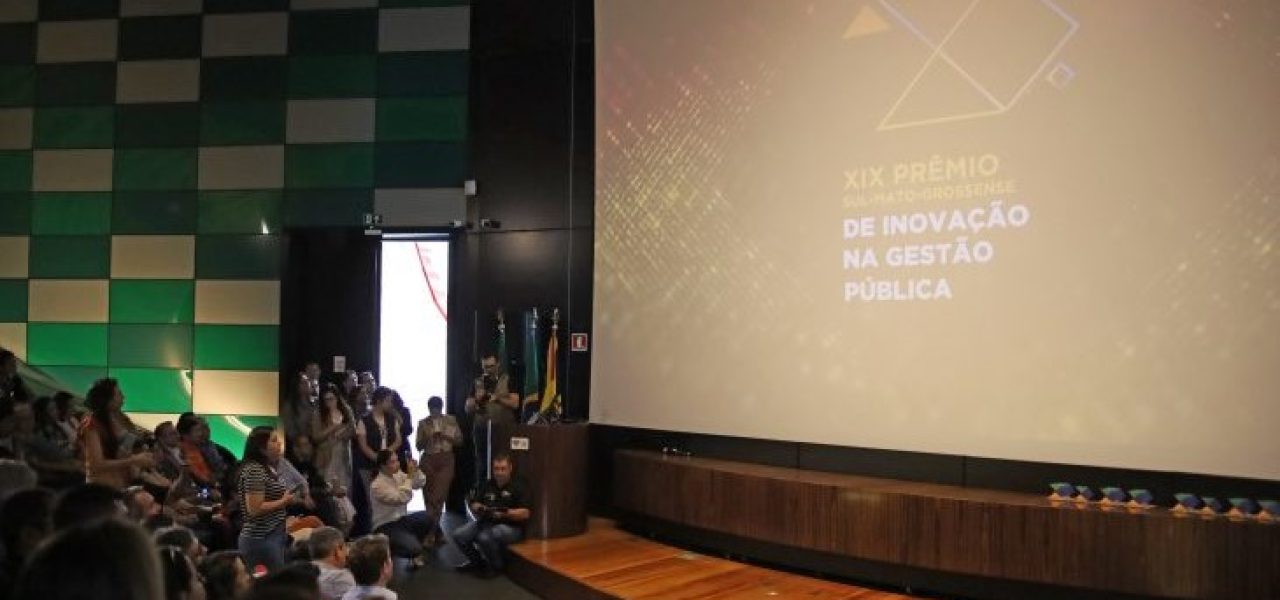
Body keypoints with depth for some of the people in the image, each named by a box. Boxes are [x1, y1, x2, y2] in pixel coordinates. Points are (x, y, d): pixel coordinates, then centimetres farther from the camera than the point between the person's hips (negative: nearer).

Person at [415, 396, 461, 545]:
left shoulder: (451, 420, 3)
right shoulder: (423, 423, 2)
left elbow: (460, 441, 4)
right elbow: (419, 447, 4)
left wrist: (446, 436, -11)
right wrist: (427, 437, -14)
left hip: (446, 461, -1)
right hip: (428, 461, 1)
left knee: (439, 495, -11)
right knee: (429, 496, 2)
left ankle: (432, 531, -4)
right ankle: (435, 530, 16)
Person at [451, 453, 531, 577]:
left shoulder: (519, 486, -5)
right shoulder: (486, 485, 13)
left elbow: (525, 514, -13)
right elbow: (473, 504, 10)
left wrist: (504, 513, -24)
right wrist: (478, 508, -13)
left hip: (510, 526, -6)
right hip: (486, 522, 6)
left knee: (485, 538, -33)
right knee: (458, 535, -12)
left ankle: (496, 566, -4)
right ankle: (477, 561, 13)